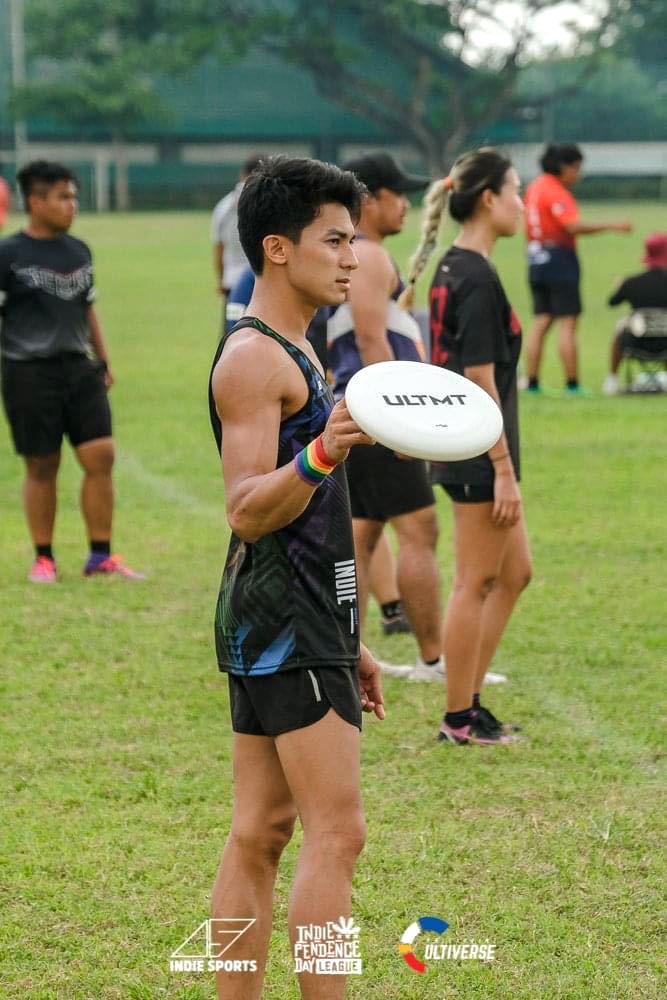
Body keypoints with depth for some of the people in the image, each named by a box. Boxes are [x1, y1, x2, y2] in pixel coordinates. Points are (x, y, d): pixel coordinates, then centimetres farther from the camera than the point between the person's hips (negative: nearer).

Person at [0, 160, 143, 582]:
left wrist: (103, 360, 19)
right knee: (42, 467, 1)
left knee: (101, 455, -4)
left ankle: (101, 556, 5)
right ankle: (43, 558, 14)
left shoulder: (79, 251, 11)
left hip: (78, 368, 5)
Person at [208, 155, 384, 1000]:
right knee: (335, 831, -11)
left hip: (298, 623, 10)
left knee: (260, 829, 9)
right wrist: (321, 454, -38)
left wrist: (346, 640, 25)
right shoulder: (252, 358, -13)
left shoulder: (291, 351, 19)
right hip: (282, 623, -10)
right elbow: (246, 511, -21)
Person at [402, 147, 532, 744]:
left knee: (514, 573, 16)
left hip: (460, 445, 10)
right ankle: (459, 719, 9)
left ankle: (470, 705, 20)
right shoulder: (478, 279, -18)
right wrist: (504, 468, -18)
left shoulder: (452, 270, 11)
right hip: (479, 451, -10)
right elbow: (481, 379, -20)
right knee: (476, 583, 0)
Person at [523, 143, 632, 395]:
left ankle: (531, 382, 7)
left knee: (541, 322, 9)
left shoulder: (535, 186, 12)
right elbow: (574, 226, -26)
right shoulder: (556, 192, -15)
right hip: (560, 259, -9)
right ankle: (572, 385, -6)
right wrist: (612, 226, -25)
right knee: (567, 323, -6)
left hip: (537, 258, 9)